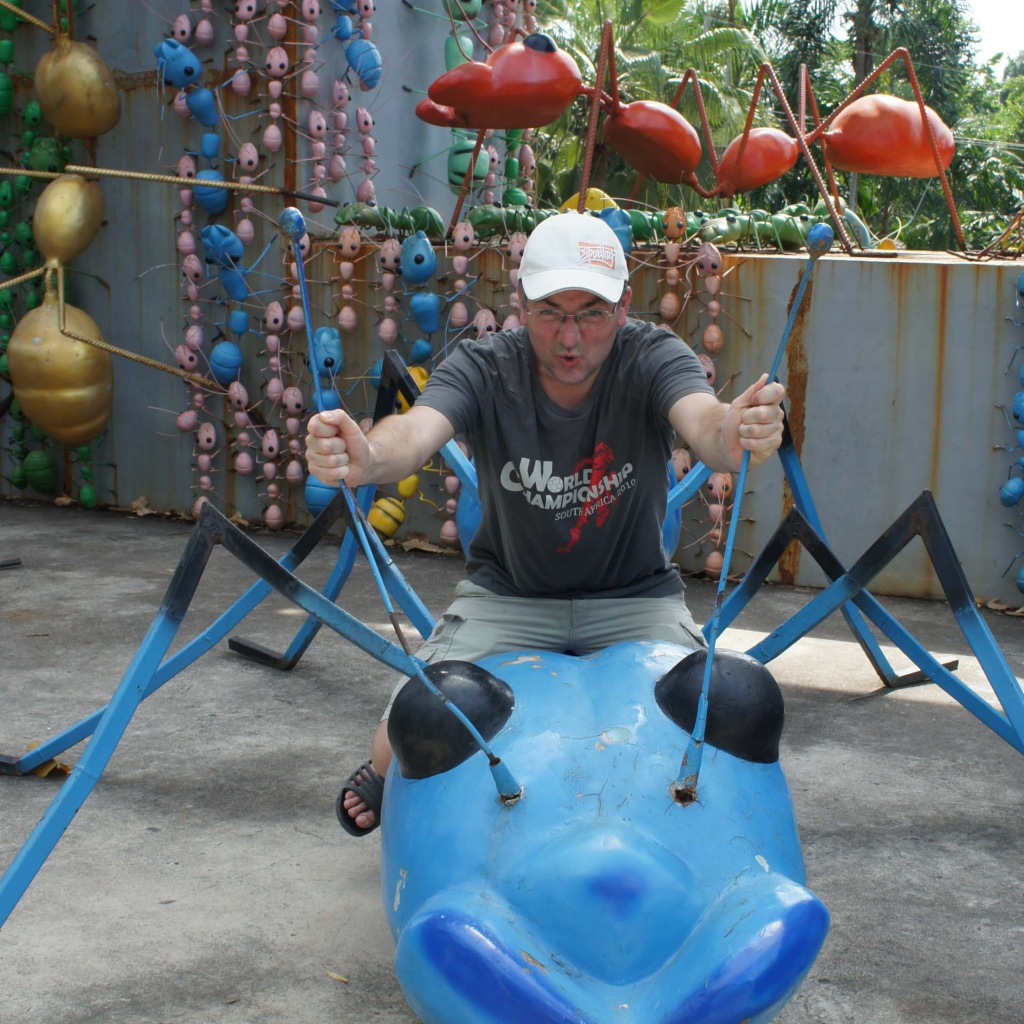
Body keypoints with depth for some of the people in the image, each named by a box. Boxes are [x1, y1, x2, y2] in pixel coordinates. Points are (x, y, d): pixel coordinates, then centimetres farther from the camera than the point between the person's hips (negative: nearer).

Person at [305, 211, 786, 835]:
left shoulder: (653, 358, -16)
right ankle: (389, 785, 22)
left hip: (635, 598, 1)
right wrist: (365, 459, -63)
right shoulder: (483, 368, -16)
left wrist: (735, 434, -66)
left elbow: (703, 421, -39)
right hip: (506, 596, 0)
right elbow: (415, 433, -36)